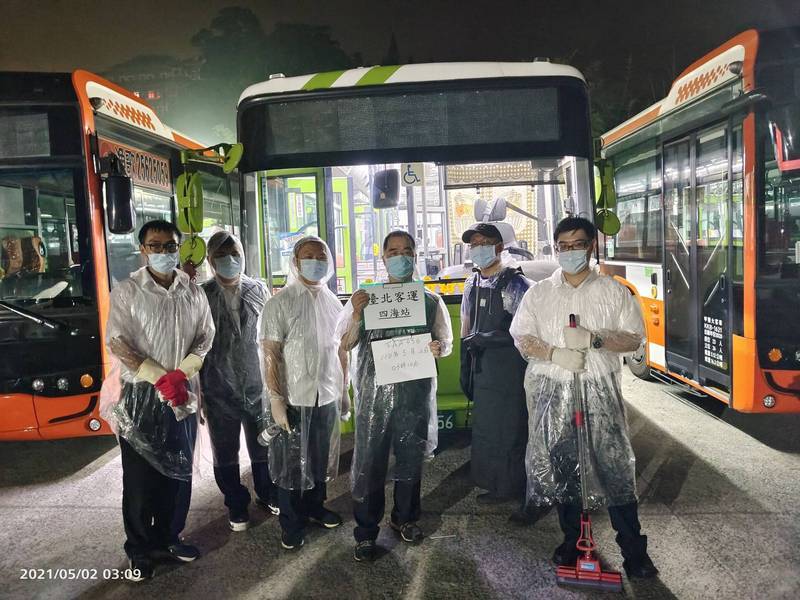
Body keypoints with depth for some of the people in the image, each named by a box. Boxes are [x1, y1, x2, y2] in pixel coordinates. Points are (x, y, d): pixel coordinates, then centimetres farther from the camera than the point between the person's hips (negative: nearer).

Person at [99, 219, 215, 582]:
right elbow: (117, 344, -11)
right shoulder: (127, 291, -5)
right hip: (140, 396, -3)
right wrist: (160, 378, -17)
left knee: (178, 471, 12)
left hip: (183, 396, 3)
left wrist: (181, 374, -11)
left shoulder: (193, 292, 4)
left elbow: (205, 336, 4)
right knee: (140, 477, 6)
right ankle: (140, 550, 23)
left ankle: (168, 538, 31)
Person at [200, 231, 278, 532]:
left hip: (256, 385, 2)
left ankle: (267, 495, 37)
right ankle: (237, 506, 32)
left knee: (263, 447, 13)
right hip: (219, 390, -1)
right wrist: (197, 390, 0)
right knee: (225, 454, 12)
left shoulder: (258, 290, 1)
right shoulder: (201, 295, -5)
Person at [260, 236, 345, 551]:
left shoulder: (332, 302, 5)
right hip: (293, 398, -4)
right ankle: (291, 524, 28)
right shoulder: (280, 302, -10)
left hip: (327, 396, 4)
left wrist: (344, 390, 12)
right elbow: (271, 355, -12)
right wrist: (276, 400, -15)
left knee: (321, 459, 17)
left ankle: (315, 507, 39)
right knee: (291, 464, 10)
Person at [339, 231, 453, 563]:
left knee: (411, 458, 13)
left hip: (416, 390, 1)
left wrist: (439, 348, -12)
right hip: (374, 391, -1)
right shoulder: (366, 298, 4)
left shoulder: (430, 301, 6)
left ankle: (404, 517, 34)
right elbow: (345, 345, 3)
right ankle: (366, 532, 16)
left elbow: (447, 343, 12)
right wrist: (356, 315, -14)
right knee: (369, 462, 1)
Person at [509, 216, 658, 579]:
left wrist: (594, 339, -16)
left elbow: (634, 338, 1)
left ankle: (633, 548, 12)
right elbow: (521, 337, 4)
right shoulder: (539, 293, 8)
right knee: (560, 465, 8)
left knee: (614, 465, -2)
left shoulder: (613, 291, 4)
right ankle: (572, 539, 25)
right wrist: (554, 353, -12)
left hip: (600, 390, -1)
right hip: (552, 390, 2)